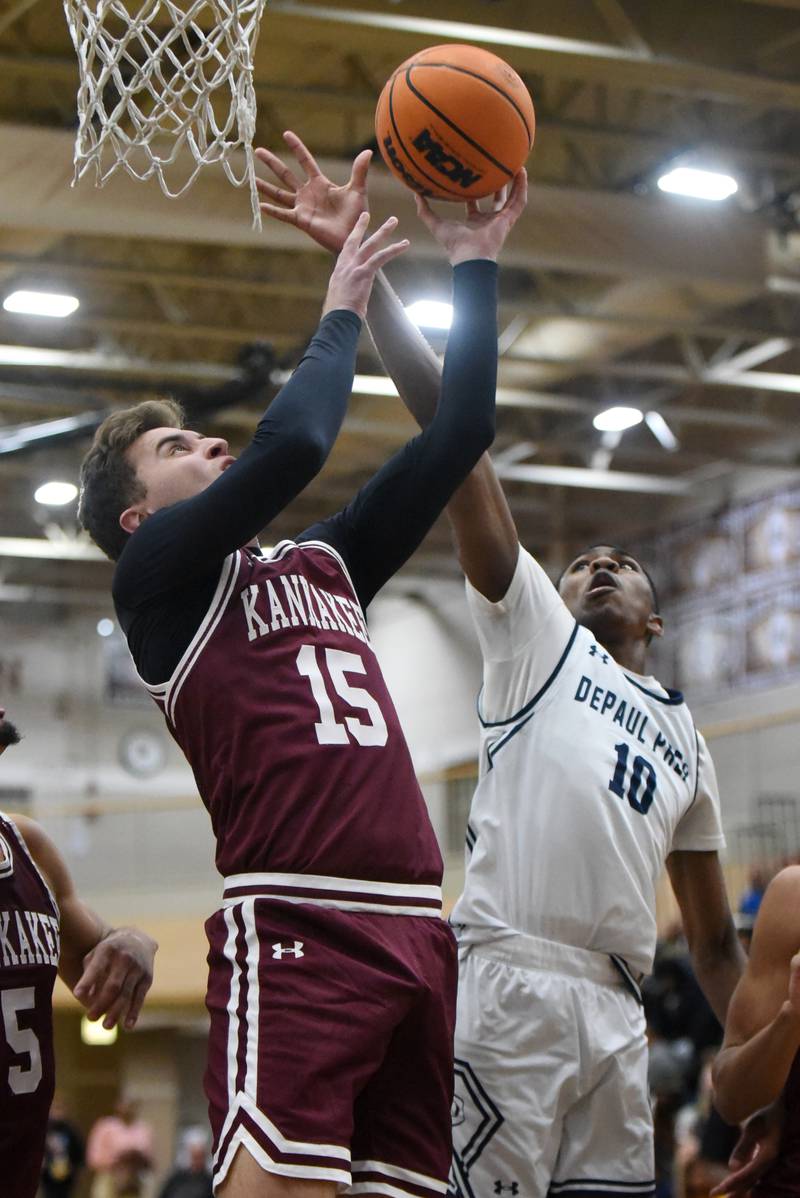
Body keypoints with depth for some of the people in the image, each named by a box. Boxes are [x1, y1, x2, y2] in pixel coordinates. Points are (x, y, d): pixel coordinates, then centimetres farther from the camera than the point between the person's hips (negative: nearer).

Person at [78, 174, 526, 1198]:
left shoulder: (322, 566, 25)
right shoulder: (158, 573, 5)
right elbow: (289, 445, -9)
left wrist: (476, 268, 21)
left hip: (415, 927, 7)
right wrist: (341, 314, 7)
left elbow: (454, 439, 24)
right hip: (295, 931, -7)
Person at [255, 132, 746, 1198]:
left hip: (617, 1013, 6)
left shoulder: (683, 734, 28)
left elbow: (714, 943, 27)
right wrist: (363, 268, -2)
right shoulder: (531, 625, 15)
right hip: (511, 981, -5)